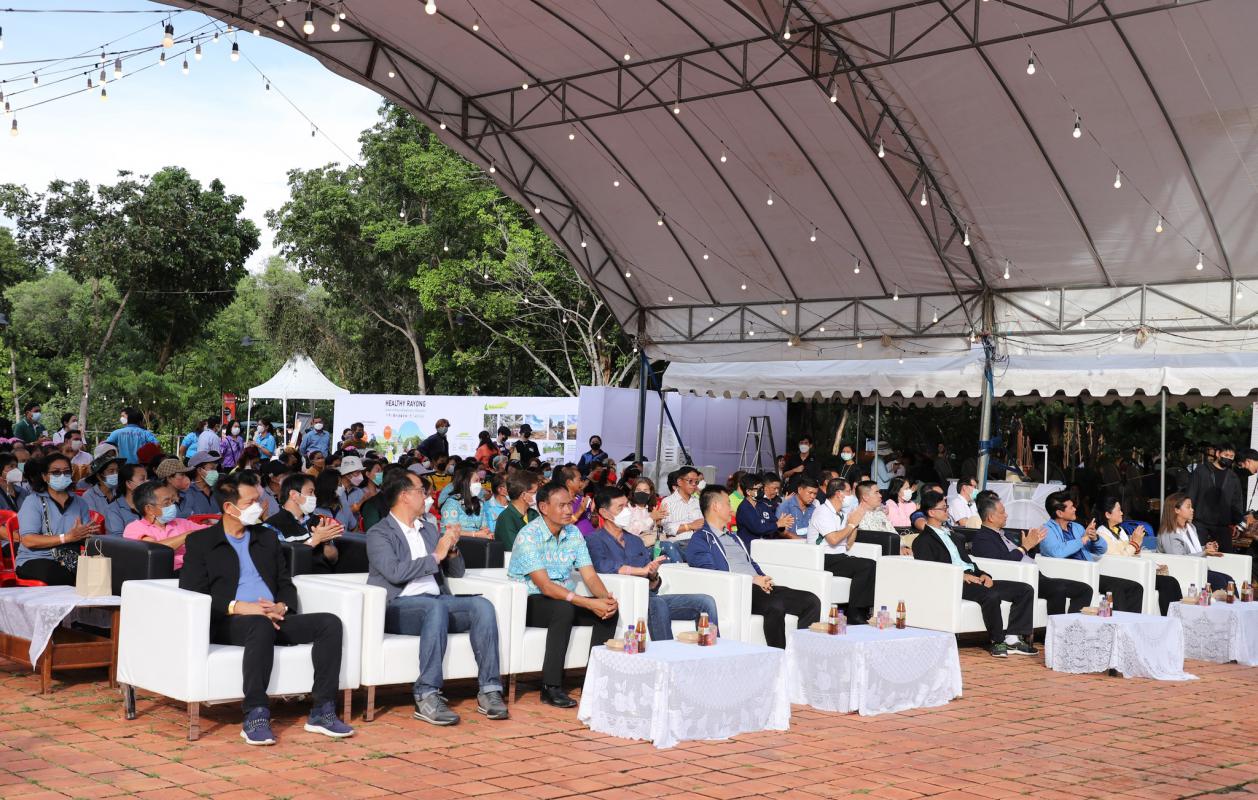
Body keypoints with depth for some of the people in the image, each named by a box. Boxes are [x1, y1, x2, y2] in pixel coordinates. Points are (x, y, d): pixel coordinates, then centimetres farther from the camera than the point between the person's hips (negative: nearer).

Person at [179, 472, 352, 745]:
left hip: (274, 620, 5)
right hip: (227, 623, -5)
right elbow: (190, 594, -4)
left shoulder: (267, 538, 23)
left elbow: (286, 584, 20)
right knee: (261, 625, -40)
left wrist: (281, 606, -5)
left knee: (330, 623, -19)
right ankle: (255, 717, -40)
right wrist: (237, 607, -17)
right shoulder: (200, 542, 7)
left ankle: (322, 711, -22)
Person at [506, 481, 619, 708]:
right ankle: (551, 687, -29)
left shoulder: (573, 534, 5)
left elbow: (590, 576, 0)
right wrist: (589, 604, -33)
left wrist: (605, 597, -23)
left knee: (609, 610, -14)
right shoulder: (528, 536, -17)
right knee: (564, 608, -36)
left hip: (565, 602, 7)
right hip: (529, 604, -7)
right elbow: (545, 586, -25)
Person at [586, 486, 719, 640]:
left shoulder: (635, 541, 25)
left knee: (706, 602, -9)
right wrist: (643, 570, -11)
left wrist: (653, 576, -6)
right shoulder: (594, 540, 3)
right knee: (657, 604, -38)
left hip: (649, 599, 7)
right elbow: (603, 566, -21)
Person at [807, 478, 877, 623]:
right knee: (868, 565, -23)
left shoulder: (842, 514, 19)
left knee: (871, 565, -12)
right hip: (824, 561, -8)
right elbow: (833, 539, -21)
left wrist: (855, 524, 5)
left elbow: (848, 545, 17)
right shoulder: (823, 512, -7)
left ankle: (865, 610, -9)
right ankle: (854, 613, -17)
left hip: (839, 557, 8)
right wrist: (851, 524, -8)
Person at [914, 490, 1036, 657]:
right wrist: (961, 576, -19)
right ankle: (998, 641, -20)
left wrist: (982, 574, 5)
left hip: (972, 578, 9)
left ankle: (1012, 638, -15)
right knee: (991, 595, -37)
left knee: (1025, 590, -5)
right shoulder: (923, 541, 2)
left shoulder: (949, 534, 29)